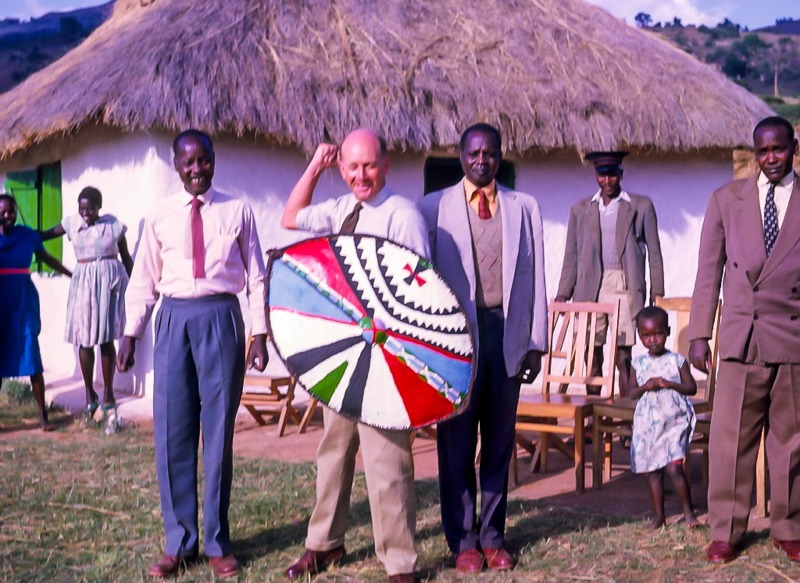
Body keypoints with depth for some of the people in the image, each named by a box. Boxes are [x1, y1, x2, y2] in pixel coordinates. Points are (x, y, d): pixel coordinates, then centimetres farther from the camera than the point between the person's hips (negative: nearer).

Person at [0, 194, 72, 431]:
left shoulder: (28, 235, 4)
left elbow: (46, 258, 19)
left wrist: (72, 274, 25)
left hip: (23, 299, 0)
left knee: (31, 354, -4)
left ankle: (43, 416, -1)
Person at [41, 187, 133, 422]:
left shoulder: (114, 225, -3)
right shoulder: (72, 223, 3)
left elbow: (126, 257, 5)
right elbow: (47, 234, 18)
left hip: (109, 280, -2)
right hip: (84, 281, 2)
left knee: (106, 338, 1)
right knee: (84, 339, 0)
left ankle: (108, 392, 12)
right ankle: (90, 394, 11)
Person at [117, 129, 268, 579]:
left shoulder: (237, 211, 4)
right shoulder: (161, 216, 9)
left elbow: (256, 276, 4)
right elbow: (144, 280, 10)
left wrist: (259, 334, -2)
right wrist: (131, 334, 4)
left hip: (221, 319, -2)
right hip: (175, 320, 2)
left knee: (219, 432, 3)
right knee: (172, 433, 2)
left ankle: (218, 543, 15)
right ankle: (180, 542, 14)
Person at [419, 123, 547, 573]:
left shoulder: (524, 207, 9)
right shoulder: (435, 207, 3)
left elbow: (535, 277, 8)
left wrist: (536, 341, 3)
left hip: (507, 333, 2)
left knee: (500, 439, 8)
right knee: (457, 441, 4)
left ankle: (493, 535, 18)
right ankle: (463, 539, 14)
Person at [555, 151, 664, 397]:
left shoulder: (641, 206, 8)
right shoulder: (580, 209, 14)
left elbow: (654, 252, 8)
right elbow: (571, 257, 14)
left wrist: (657, 293, 1)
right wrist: (563, 294, 6)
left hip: (625, 288, -2)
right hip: (590, 290, 2)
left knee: (623, 355, -7)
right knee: (591, 355, 1)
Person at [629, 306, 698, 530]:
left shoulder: (677, 360, -1)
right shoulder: (638, 363, 6)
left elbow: (691, 387, -2)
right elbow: (631, 392, 7)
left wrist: (670, 384, -17)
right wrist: (645, 387, -12)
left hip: (674, 421, -3)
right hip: (647, 423, 3)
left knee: (674, 467, -14)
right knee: (653, 471, 8)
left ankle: (688, 510, 4)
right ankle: (658, 515, 19)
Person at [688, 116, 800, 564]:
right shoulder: (727, 199, 8)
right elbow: (709, 271, 8)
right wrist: (699, 334, 3)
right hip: (741, 337, 0)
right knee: (731, 438, 1)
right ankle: (726, 533, 12)